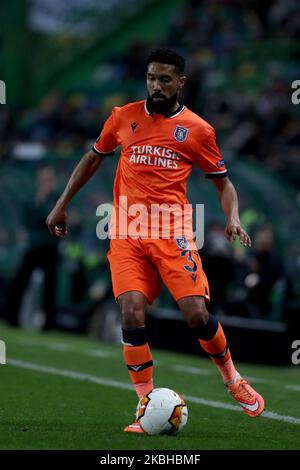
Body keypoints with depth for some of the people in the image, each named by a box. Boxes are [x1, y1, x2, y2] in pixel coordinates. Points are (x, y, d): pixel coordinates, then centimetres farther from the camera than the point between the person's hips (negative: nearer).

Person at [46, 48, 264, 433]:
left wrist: (233, 219, -7)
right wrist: (62, 205, 23)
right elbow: (93, 158, 24)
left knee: (196, 314, -12)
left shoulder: (197, 130, 5)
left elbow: (223, 183, 12)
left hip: (172, 233, -1)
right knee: (131, 315, -14)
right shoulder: (123, 117, 10)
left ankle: (232, 379, 16)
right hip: (126, 233, 1)